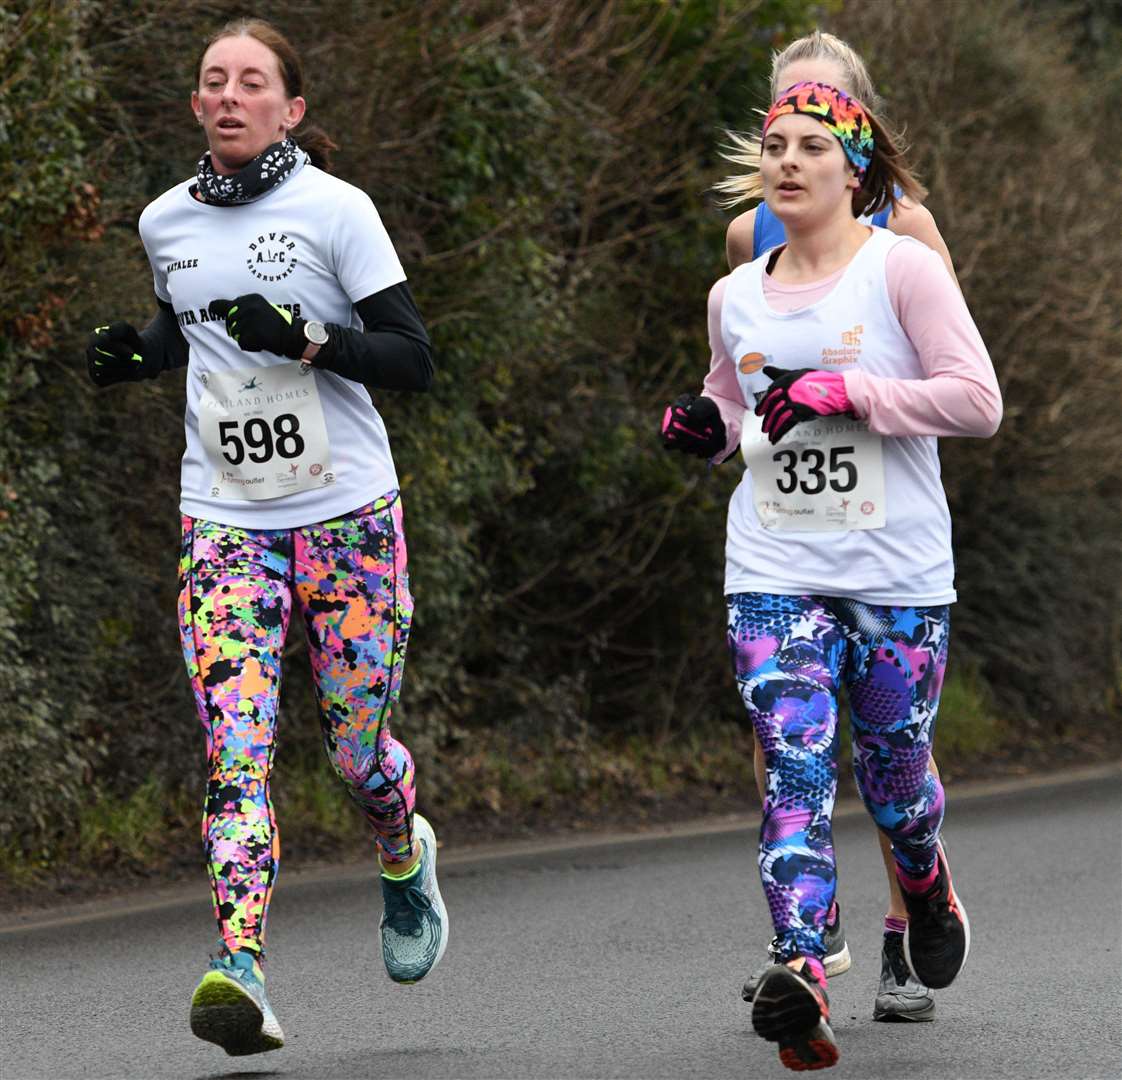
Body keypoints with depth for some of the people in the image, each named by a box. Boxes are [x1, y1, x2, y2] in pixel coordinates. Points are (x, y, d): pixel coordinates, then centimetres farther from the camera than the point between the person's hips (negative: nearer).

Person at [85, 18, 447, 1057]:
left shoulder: (336, 209, -6)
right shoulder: (166, 222, 8)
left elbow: (412, 358, -6)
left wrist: (308, 341, -22)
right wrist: (134, 352, 7)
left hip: (345, 513, -2)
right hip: (224, 518, 3)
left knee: (355, 749, 5)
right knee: (234, 753, -14)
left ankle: (406, 857, 40)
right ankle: (239, 971, -23)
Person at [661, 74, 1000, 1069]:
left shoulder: (902, 268, -5)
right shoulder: (736, 297, 11)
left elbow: (976, 400, -11)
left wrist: (844, 392, -17)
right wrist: (708, 427, 4)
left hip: (898, 574, -3)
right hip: (774, 572, 3)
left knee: (893, 769, 9)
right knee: (795, 769, -13)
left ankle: (926, 880, 43)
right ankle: (801, 971, -24)